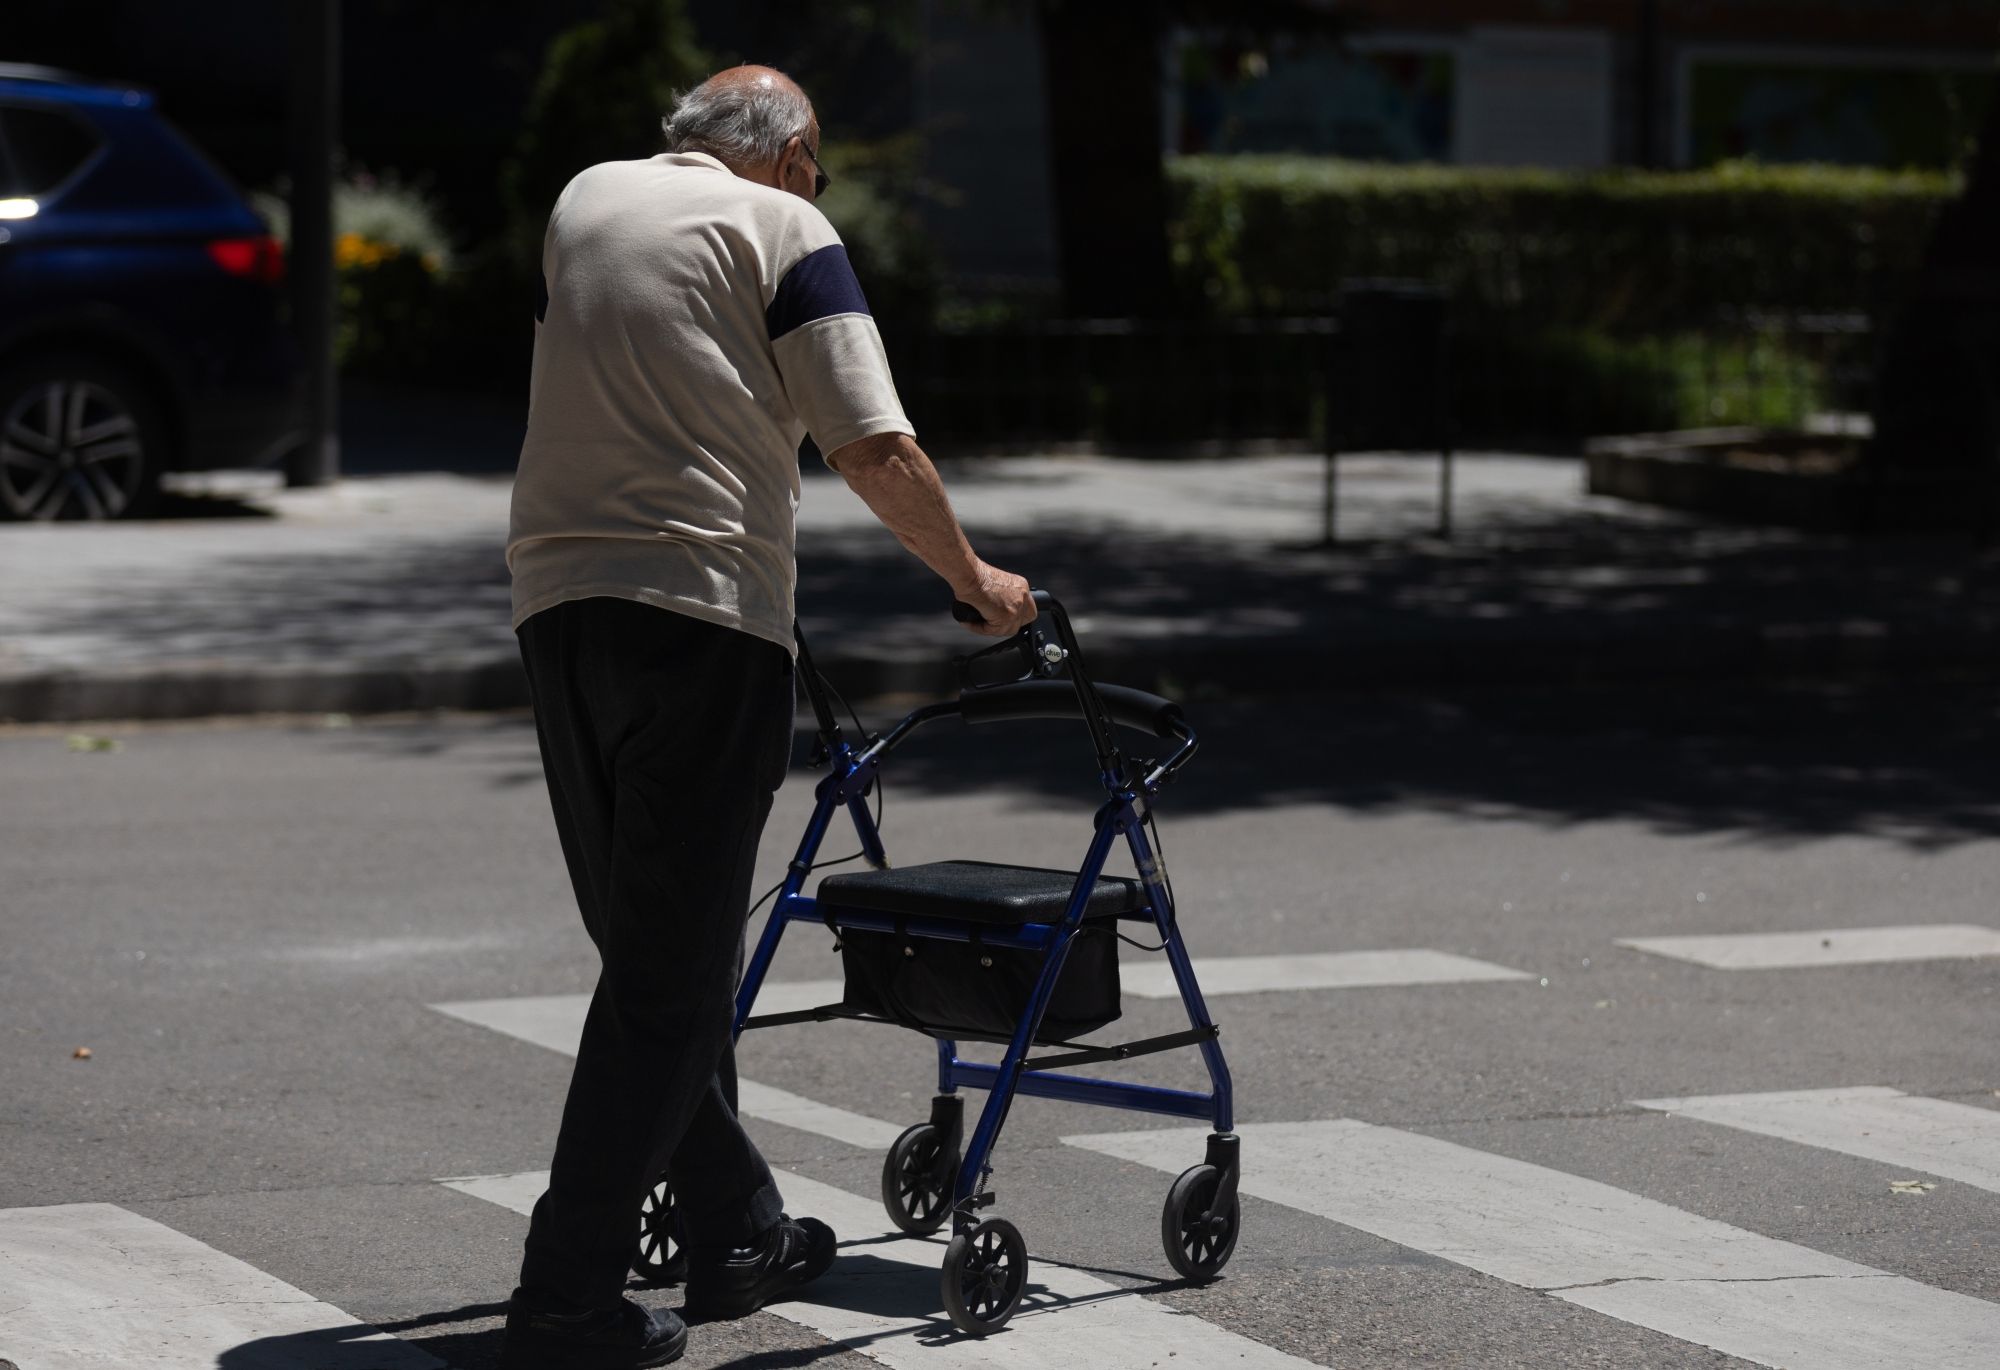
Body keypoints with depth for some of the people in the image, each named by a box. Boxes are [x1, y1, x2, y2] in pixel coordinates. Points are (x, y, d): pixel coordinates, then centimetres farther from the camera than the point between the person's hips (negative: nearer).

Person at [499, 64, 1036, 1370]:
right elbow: (874, 445, -8)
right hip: (703, 601, -7)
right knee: (670, 971, -4)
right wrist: (972, 577, 5)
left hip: (557, 592, 7)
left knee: (654, 946, 17)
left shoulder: (585, 200, 18)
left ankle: (736, 1233, 25)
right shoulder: (782, 227, 0)